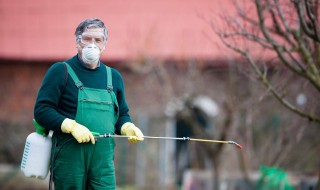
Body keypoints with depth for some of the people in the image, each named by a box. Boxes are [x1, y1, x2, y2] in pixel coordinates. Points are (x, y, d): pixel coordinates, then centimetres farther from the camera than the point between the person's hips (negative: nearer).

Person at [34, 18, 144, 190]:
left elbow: (122, 115, 25)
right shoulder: (60, 71, 2)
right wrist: (71, 126, -17)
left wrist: (128, 128, 2)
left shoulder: (114, 76, 17)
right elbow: (41, 111, -4)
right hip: (69, 156, -4)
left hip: (103, 159, 4)